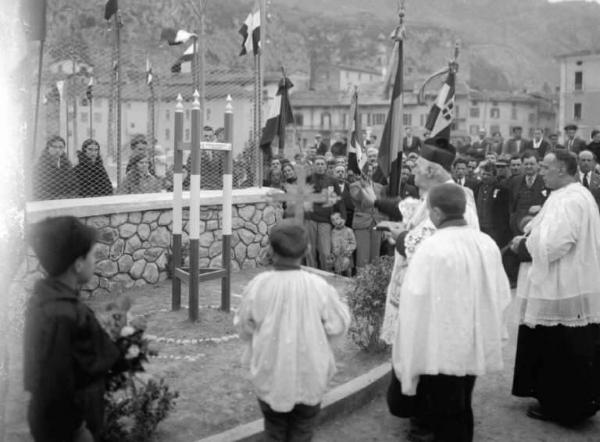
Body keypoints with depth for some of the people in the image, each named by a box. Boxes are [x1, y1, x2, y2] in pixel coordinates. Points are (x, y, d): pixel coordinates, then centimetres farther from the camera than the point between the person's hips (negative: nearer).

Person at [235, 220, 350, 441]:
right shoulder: (318, 286, -18)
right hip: (309, 376, 0)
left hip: (271, 376, 1)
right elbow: (338, 326, -7)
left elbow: (245, 330, -3)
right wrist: (340, 305, 11)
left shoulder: (257, 286, -16)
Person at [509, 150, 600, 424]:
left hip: (563, 291, -10)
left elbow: (553, 245, -26)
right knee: (555, 350, 18)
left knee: (559, 352, 2)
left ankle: (560, 407, 14)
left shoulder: (570, 200, -20)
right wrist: (529, 238, 6)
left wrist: (522, 244, -10)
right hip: (565, 287, 10)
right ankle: (564, 402, 28)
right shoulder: (570, 195, 13)